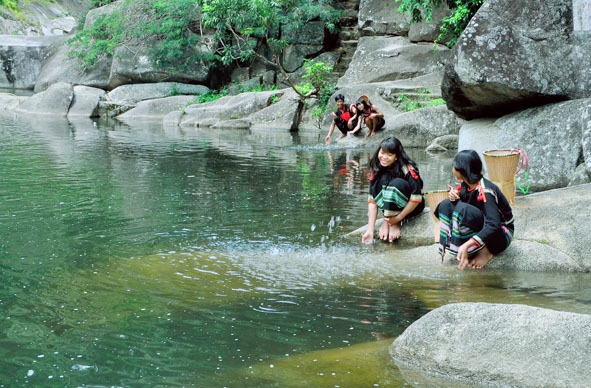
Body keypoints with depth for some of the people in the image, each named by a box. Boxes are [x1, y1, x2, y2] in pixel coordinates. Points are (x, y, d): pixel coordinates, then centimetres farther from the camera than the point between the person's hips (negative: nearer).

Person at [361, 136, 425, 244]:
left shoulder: (407, 168, -23)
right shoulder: (376, 170, -11)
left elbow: (416, 198, -24)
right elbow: (372, 200, -15)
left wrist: (399, 217, -25)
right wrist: (370, 230, -22)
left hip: (411, 207, -4)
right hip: (392, 206, 4)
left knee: (397, 183, -33)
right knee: (383, 179, -25)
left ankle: (391, 223, -23)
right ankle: (387, 221, -20)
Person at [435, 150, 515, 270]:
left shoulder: (485, 192, -27)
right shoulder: (466, 184, -3)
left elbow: (493, 226, -37)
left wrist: (466, 245, -46)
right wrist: (454, 197, -13)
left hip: (501, 234, -8)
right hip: (481, 227, 8)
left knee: (463, 210, -32)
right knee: (446, 205, -10)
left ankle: (485, 252, -18)